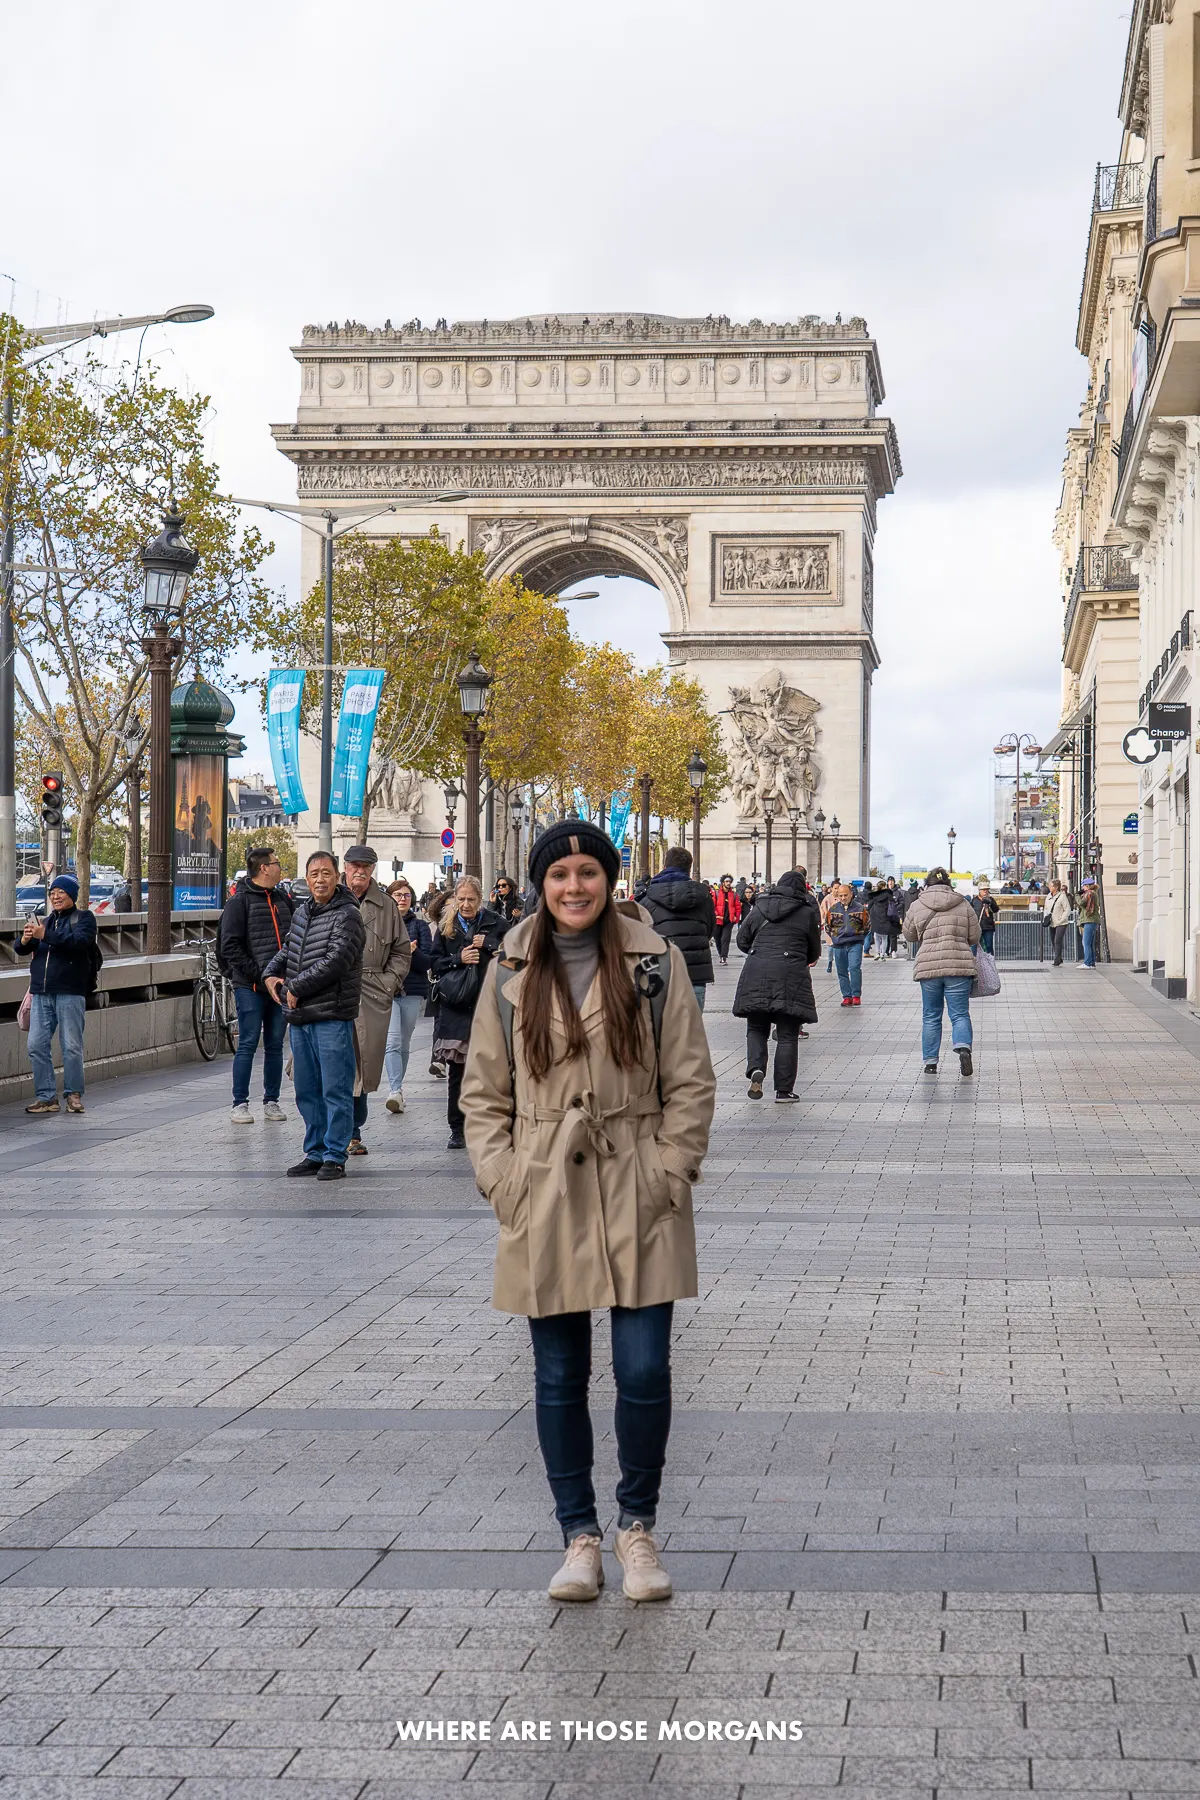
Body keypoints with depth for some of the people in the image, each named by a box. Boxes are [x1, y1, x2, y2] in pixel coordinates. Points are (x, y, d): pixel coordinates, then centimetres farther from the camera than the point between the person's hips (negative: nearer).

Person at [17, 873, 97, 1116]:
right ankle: (46, 1096, 6)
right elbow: (21, 950, 12)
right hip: (41, 992, 5)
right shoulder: (45, 920, 19)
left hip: (70, 992, -5)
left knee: (71, 1046, -3)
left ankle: (74, 1095, 6)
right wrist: (24, 941, -13)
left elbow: (80, 940, -17)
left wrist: (46, 935, -26)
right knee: (37, 1046, 0)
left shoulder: (83, 917, 4)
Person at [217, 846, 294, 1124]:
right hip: (250, 986, -6)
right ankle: (240, 1104, 2)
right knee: (247, 1045, -3)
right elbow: (230, 945, -10)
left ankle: (271, 1101, 16)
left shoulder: (282, 900, 15)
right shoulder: (239, 901, -4)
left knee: (275, 1046, 8)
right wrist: (255, 974, -16)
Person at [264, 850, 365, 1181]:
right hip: (299, 1017, 8)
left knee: (335, 1090, -4)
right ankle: (315, 1153, 22)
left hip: (332, 1017, -8)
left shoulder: (347, 916, -9)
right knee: (307, 1091, 13)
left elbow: (335, 961, -19)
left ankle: (335, 1157, 1)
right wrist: (271, 974, 9)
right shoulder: (302, 912, 16)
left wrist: (296, 987, -14)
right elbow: (288, 949, 29)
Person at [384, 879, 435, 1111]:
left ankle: (396, 1088, 21)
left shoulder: (420, 926, 8)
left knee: (404, 1043, 8)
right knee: (392, 1040, -16)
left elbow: (427, 962, 2)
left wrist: (413, 952, -19)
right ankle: (396, 1090, -25)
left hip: (412, 991, 1)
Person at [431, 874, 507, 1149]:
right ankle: (457, 1129, 9)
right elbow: (435, 962, 9)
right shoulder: (447, 925, 10)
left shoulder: (494, 923, 6)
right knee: (456, 1071, 2)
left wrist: (487, 944, -9)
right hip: (455, 1005, 1)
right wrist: (459, 959, -8)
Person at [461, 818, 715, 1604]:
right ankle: (579, 1534, 21)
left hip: (638, 1205, -2)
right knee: (559, 1378, 7)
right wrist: (502, 1180, -1)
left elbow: (691, 1083, 1)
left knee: (645, 1372, -4)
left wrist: (666, 1174, -6)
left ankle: (638, 1524, 17)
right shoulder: (512, 973, 5)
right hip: (544, 1207, 2)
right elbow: (484, 1093, 9)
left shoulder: (655, 962, 0)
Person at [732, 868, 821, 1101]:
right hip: (791, 976, -2)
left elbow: (742, 940, 15)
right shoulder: (807, 913, 3)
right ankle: (783, 1089, 4)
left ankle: (756, 1068, -13)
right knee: (787, 1035, 4)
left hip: (756, 973, 2)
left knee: (756, 1029, 13)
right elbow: (814, 951, 11)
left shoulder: (758, 908, 10)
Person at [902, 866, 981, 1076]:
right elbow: (975, 936, 9)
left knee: (931, 1017, 12)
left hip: (927, 966, 0)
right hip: (960, 965, 0)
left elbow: (909, 935, 15)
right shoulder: (963, 905, 4)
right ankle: (963, 1047, -22)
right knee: (960, 1014, 3)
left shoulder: (917, 906, 3)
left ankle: (930, 1062, 14)